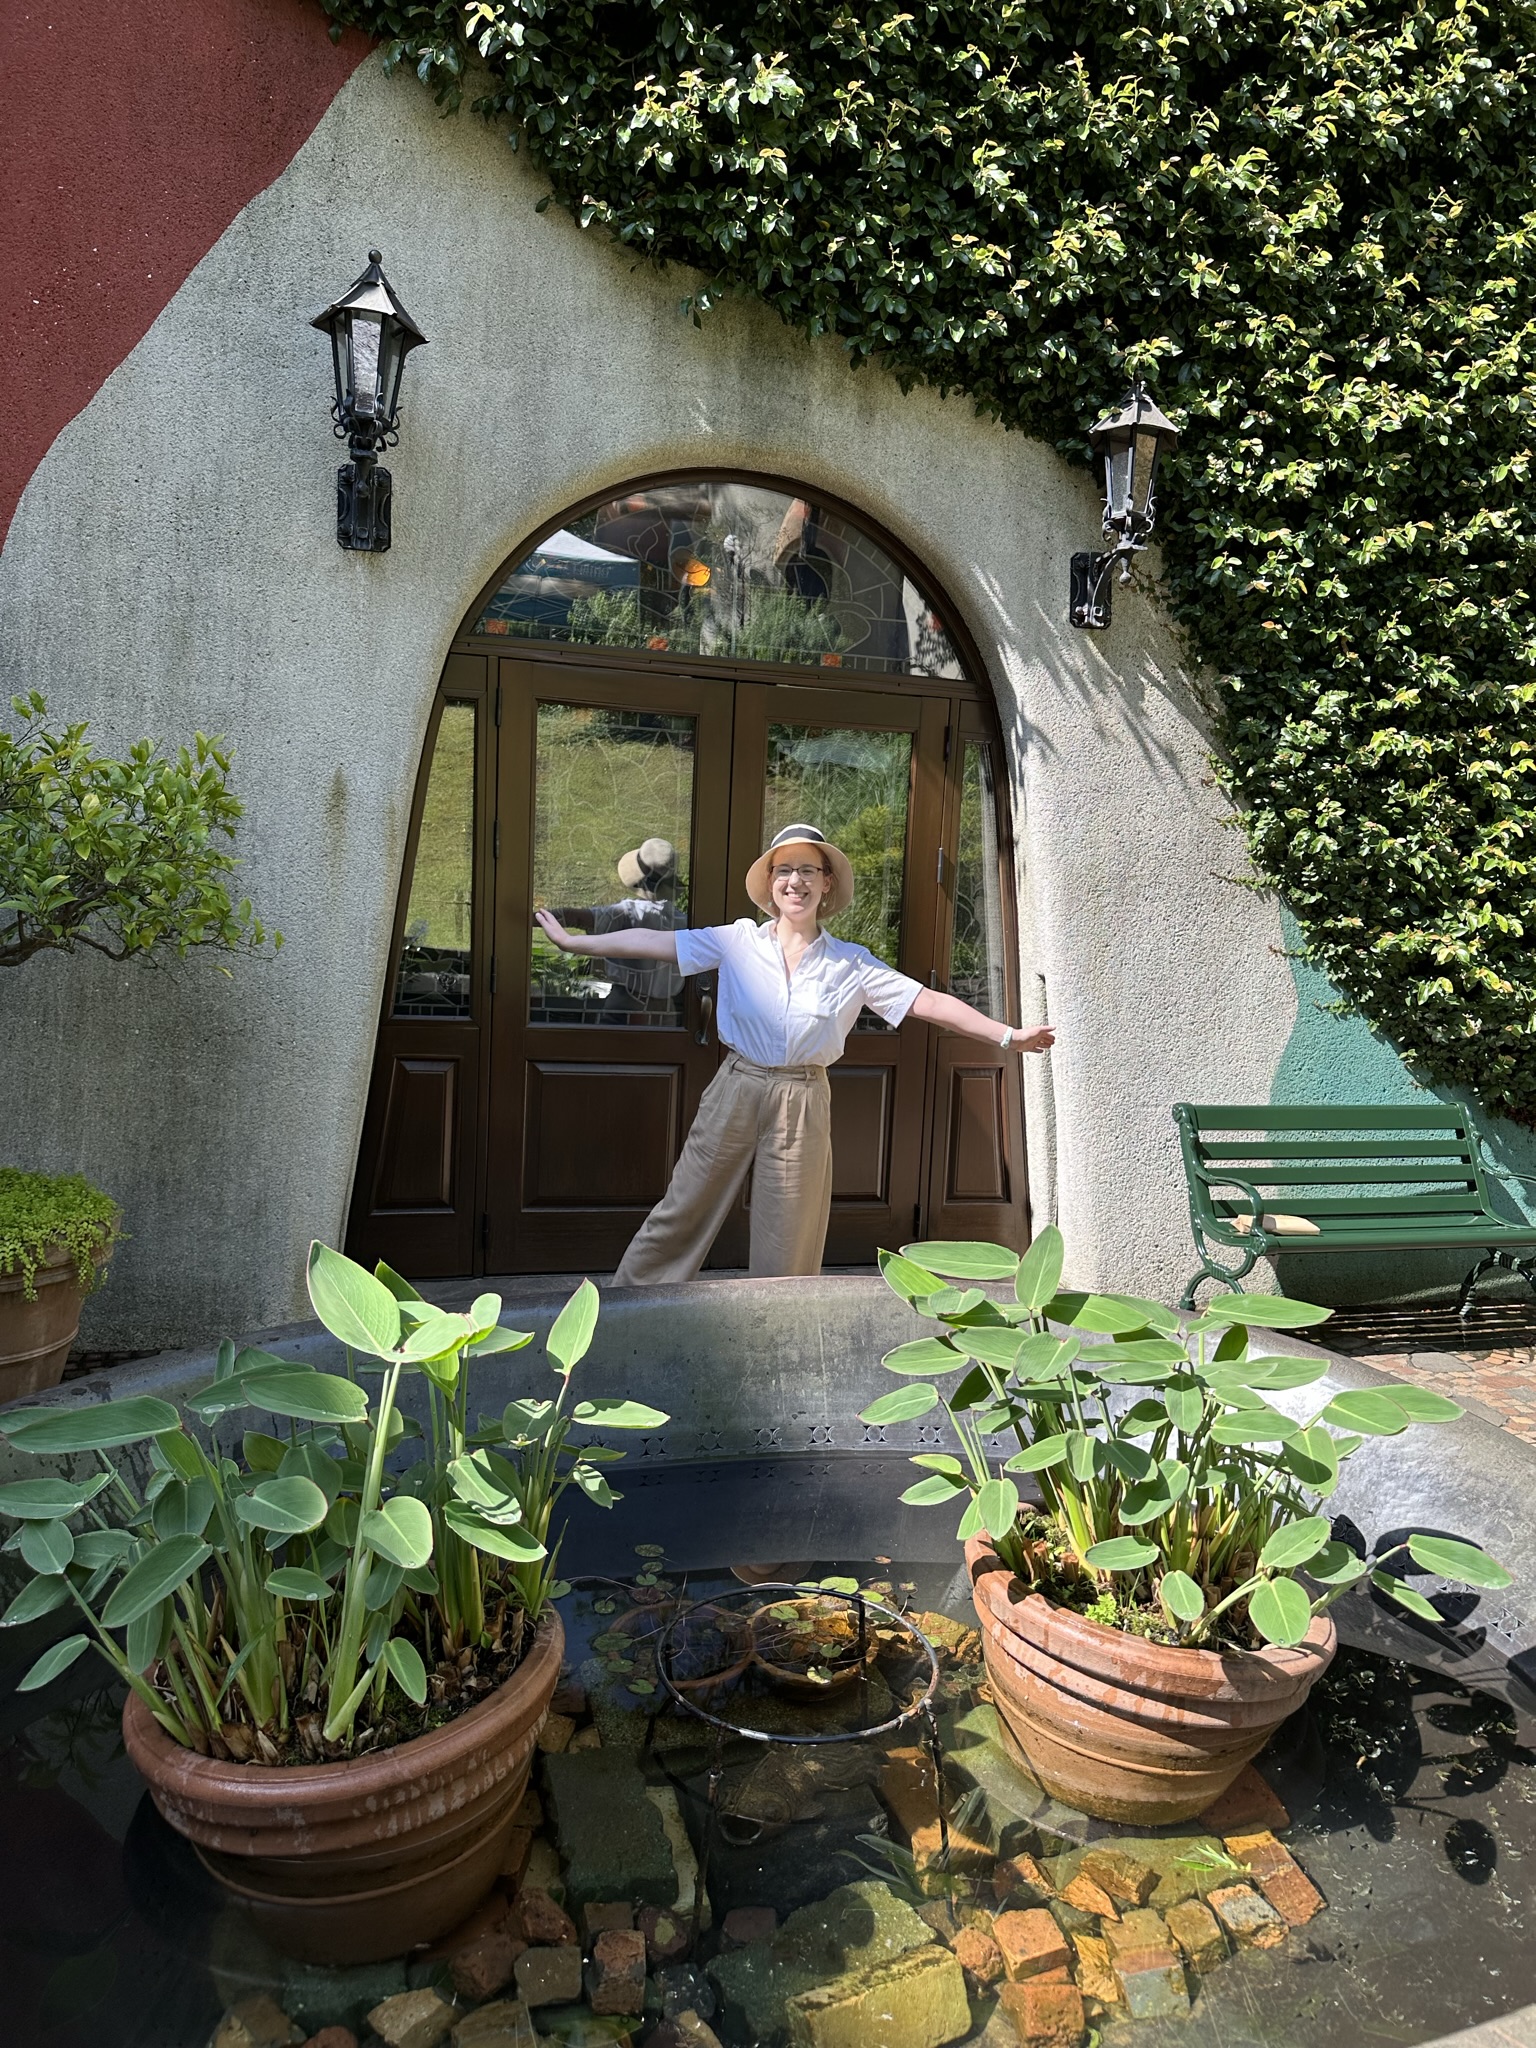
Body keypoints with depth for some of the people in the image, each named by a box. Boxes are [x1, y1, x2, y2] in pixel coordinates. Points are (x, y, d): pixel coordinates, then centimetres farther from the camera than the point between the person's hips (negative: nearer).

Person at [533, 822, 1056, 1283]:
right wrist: (575, 942, -3)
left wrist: (1008, 1035, -8)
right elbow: (652, 942, -2)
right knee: (682, 1210, 6)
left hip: (802, 1100, 0)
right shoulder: (739, 941, -1)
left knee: (788, 1236, 8)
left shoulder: (852, 964, 0)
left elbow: (930, 1003, -3)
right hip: (737, 1089, 0)